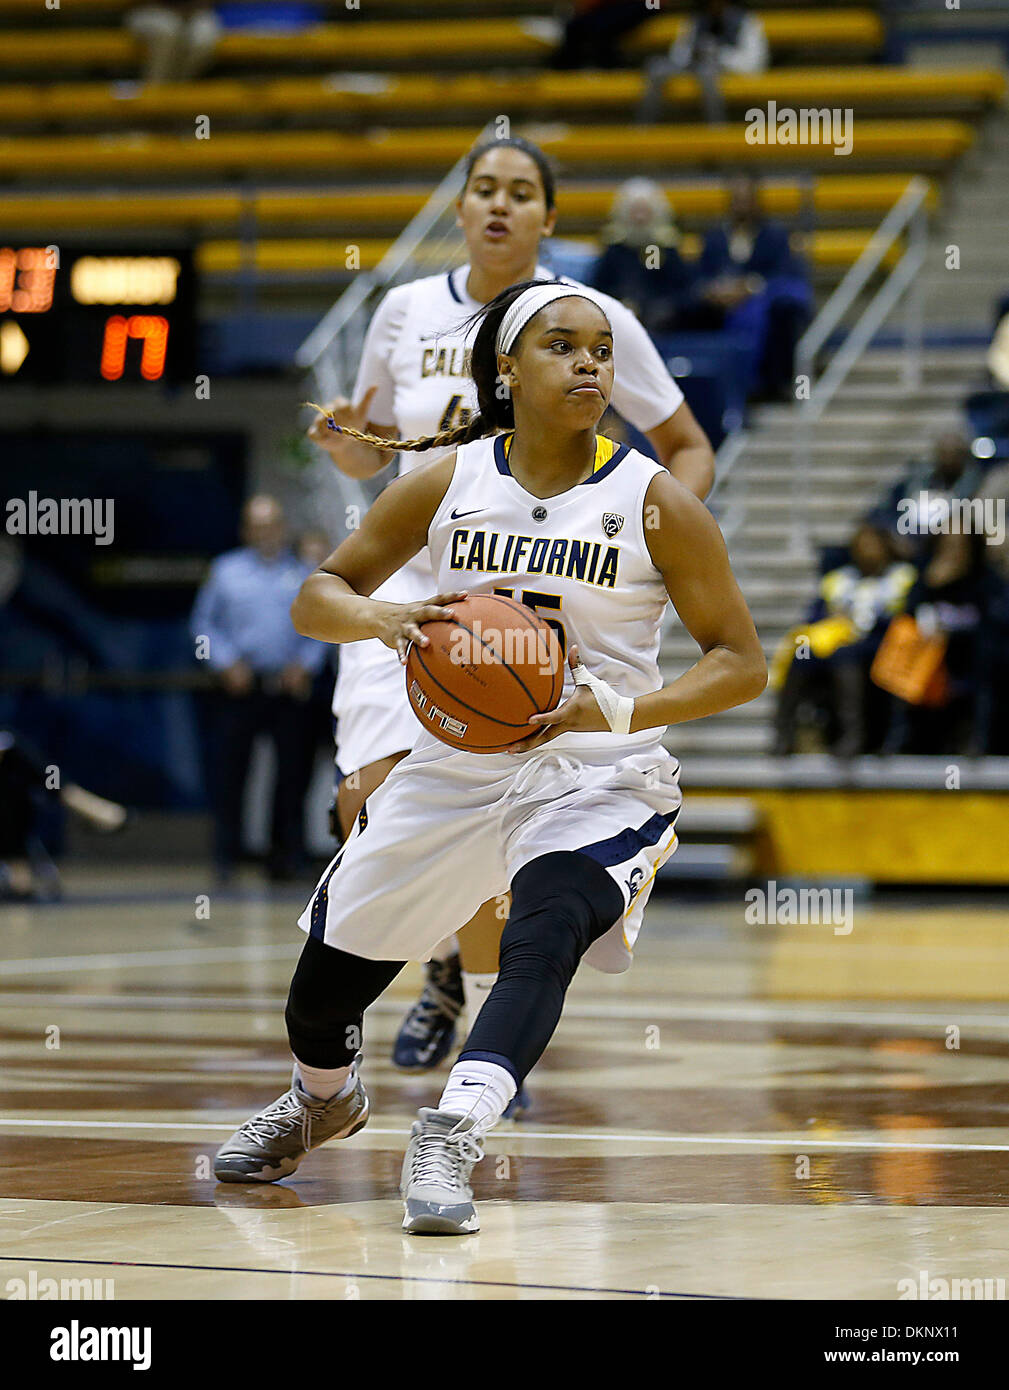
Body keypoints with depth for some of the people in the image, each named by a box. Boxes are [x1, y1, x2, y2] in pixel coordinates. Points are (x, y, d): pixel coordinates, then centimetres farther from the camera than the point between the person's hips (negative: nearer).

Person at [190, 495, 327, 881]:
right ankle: (226, 855, 2)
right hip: (242, 686, -1)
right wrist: (227, 663, -2)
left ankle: (287, 852, 7)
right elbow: (204, 624, 10)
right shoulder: (226, 571, 9)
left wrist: (305, 665, -3)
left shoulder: (302, 574, 10)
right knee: (229, 769, -5)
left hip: (289, 687, 1)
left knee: (292, 772, -1)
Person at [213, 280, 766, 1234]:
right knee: (325, 986, 10)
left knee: (544, 937, -35)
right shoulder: (448, 484, -3)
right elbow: (317, 599, 4)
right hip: (455, 764, 3)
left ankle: (448, 1138, -42)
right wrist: (391, 622, -19)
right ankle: (323, 1101, 44)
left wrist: (618, 710, -23)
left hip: (595, 773, -3)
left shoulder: (654, 504, -9)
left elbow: (740, 663, -7)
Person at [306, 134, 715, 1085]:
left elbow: (688, 448, 4)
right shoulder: (407, 311, 2)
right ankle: (448, 962, 18)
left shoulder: (591, 321, -5)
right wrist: (343, 439, -9)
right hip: (409, 574, 2)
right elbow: (370, 457, 14)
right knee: (374, 804, -14)